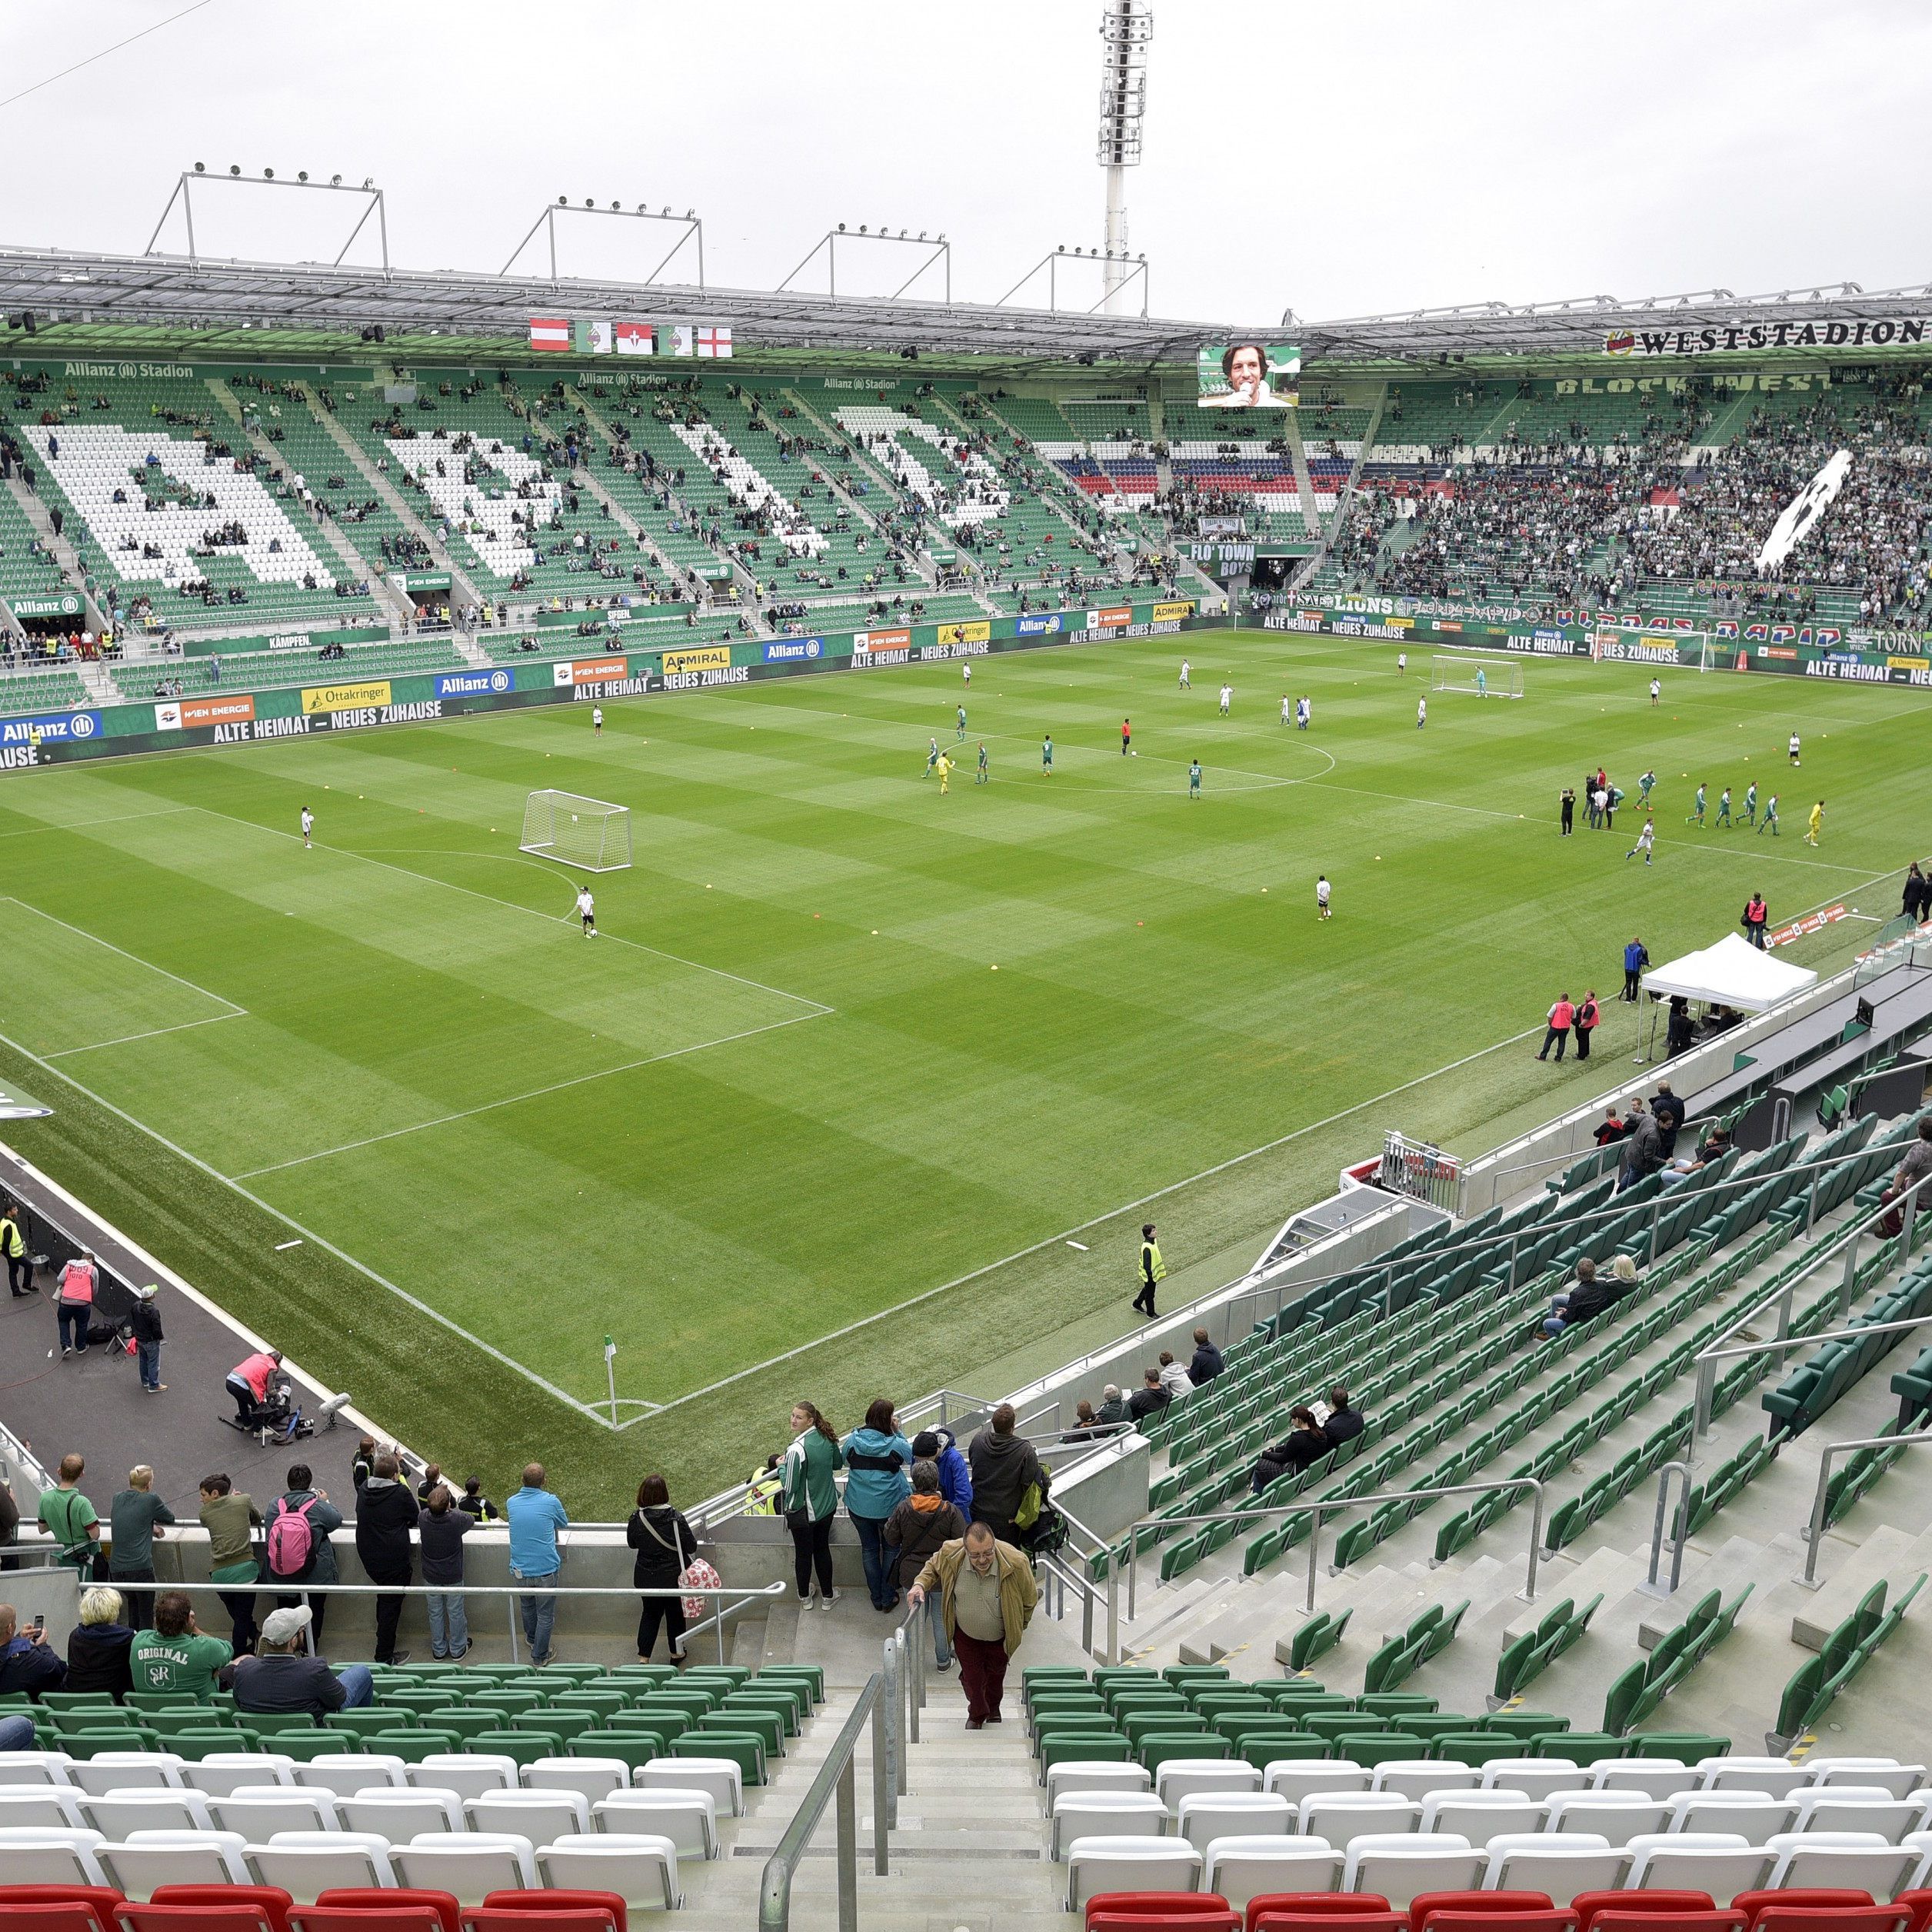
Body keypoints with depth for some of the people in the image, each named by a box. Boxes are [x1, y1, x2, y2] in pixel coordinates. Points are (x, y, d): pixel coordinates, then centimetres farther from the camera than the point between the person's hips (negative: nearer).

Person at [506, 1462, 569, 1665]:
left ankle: (531, 1638, 51)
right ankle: (539, 1655, 23)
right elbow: (564, 1524, 6)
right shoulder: (551, 1502, -13)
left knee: (527, 1606, 29)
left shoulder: (511, 1503, -3)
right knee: (545, 1614, 13)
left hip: (519, 1570, 4)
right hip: (545, 1570, -4)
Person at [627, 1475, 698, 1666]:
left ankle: (643, 1657, 15)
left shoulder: (636, 1519, -16)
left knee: (650, 1613, 20)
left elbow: (632, 1543, 2)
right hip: (674, 1576, -2)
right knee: (675, 1613, 18)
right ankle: (676, 1653, 33)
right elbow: (691, 1547, -14)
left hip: (646, 1577, 2)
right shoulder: (676, 1519, -23)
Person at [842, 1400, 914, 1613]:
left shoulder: (853, 1440, -11)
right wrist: (898, 1432, 1)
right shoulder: (895, 1444, -20)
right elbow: (911, 1456, 0)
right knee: (890, 1549, 20)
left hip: (859, 1506, 2)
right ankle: (887, 1597, 25)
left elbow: (845, 1461, 8)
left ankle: (876, 1597, 28)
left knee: (869, 1549, 19)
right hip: (889, 1506, -2)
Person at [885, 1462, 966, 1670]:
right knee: (942, 1618, 16)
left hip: (911, 1574, 1)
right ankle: (943, 1659, 30)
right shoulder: (950, 1511, -18)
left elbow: (891, 1540, -3)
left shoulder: (903, 1509, -14)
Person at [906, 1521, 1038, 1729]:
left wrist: (1019, 1627, 2)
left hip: (999, 1637, 0)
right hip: (966, 1635, 0)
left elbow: (1029, 1599, -13)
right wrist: (921, 1585, -22)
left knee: (996, 1675, 24)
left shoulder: (1015, 1563, -34)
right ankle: (976, 1715, 44)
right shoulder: (950, 1554, -29)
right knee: (971, 1677, 12)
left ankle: (993, 1710, 56)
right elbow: (933, 1566, -2)